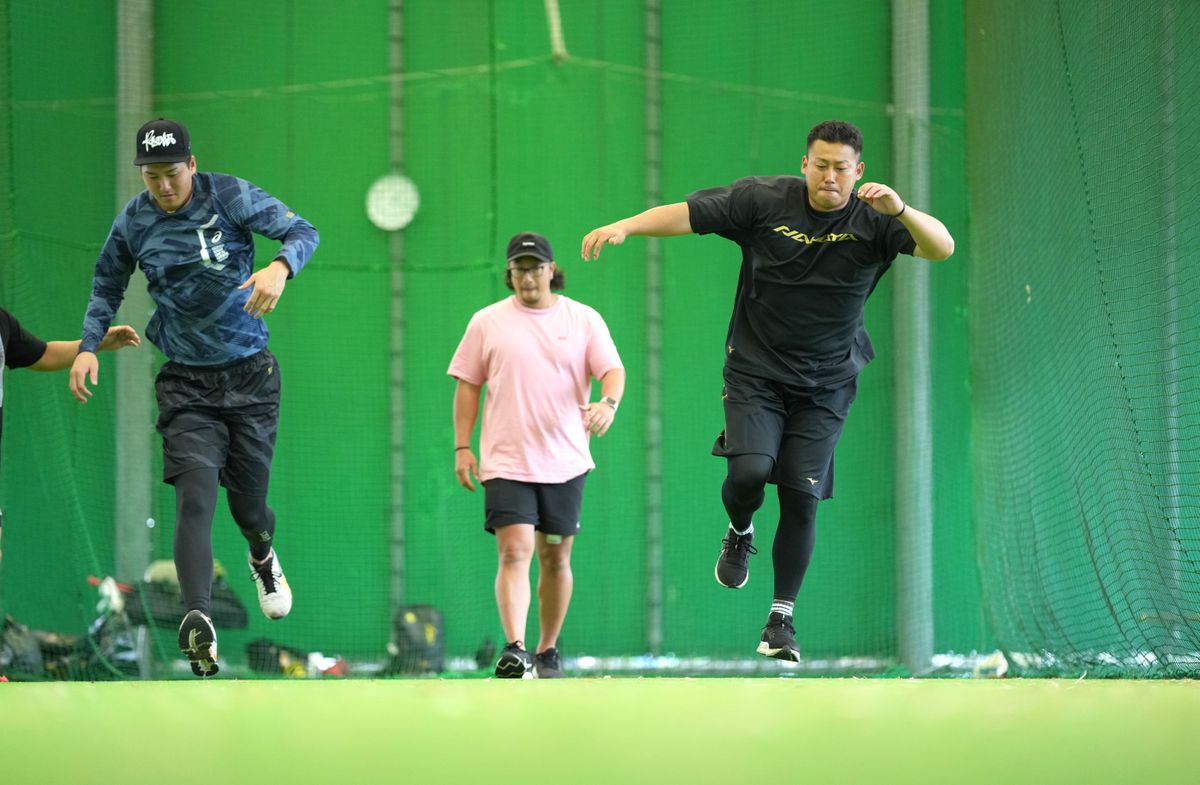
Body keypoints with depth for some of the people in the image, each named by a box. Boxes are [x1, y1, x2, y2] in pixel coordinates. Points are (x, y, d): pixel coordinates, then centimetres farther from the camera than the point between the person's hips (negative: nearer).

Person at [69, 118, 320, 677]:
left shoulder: (231, 197, -8)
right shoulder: (134, 222, 1)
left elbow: (303, 232, -9)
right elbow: (107, 285, 17)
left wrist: (280, 266, -31)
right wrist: (89, 346, 4)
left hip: (250, 376, -1)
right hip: (186, 382, 1)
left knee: (248, 502, 7)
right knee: (195, 495, -20)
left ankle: (263, 557, 45)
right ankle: (198, 619, -32)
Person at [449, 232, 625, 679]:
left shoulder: (583, 320, 5)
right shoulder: (487, 322, 6)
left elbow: (613, 369, -2)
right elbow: (467, 385, 9)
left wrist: (609, 403, -25)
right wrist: (463, 448, 2)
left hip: (565, 462, 1)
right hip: (506, 462, -1)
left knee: (555, 559, 8)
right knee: (514, 552, -15)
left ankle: (548, 652, 21)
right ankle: (515, 651, -24)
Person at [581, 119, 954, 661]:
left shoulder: (872, 221, -9)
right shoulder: (764, 200, -8)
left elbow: (942, 248, -21)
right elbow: (688, 214, -7)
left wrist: (900, 210, -39)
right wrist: (625, 226, -22)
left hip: (825, 383, 0)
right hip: (755, 370, 0)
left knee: (801, 497, -4)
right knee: (749, 472, -20)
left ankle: (781, 617, 11)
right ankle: (739, 534, 17)